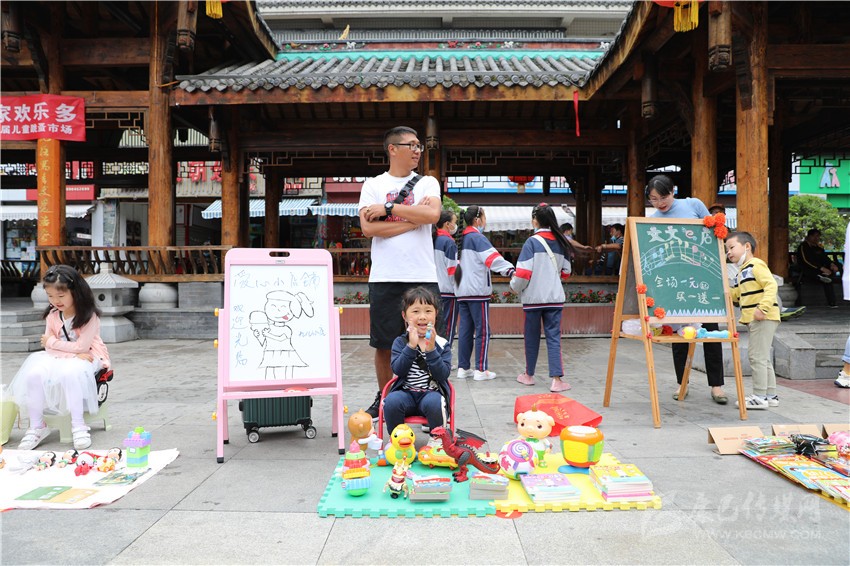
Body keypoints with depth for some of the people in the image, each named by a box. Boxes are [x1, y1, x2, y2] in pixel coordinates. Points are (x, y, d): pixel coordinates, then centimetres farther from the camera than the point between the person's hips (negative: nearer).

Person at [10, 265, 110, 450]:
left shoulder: (89, 315, -14)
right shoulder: (52, 315, 2)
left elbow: (82, 347, -19)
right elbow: (49, 348, -3)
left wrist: (52, 342, -9)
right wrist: (74, 354, -19)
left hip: (86, 359, -5)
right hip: (60, 359, 5)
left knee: (69, 373, -37)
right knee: (34, 374, -22)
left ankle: (78, 426, -25)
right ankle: (36, 426, -11)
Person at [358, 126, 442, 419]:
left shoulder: (427, 182, 10)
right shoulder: (373, 185, 7)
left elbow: (433, 214, -11)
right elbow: (369, 228, -8)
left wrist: (388, 208, -10)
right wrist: (413, 219, -8)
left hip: (423, 276, 1)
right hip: (384, 277, 0)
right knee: (384, 343, 7)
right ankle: (383, 398, 25)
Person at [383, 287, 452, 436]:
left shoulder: (442, 344, 0)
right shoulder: (400, 342, 3)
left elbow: (443, 374, -12)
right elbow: (398, 370, -11)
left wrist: (431, 350, -22)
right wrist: (411, 346, -21)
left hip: (432, 393, -1)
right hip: (406, 393, 1)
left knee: (434, 403, -33)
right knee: (391, 401, -28)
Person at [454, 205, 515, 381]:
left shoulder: (461, 238, 15)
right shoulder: (478, 237, -9)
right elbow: (493, 258, -23)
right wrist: (511, 271, -32)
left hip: (462, 291, 8)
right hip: (478, 291, -8)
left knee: (465, 329, 10)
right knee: (482, 330, -1)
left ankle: (463, 368, 13)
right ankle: (481, 370, 1)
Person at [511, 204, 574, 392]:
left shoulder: (532, 242, -11)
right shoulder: (561, 242, 5)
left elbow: (523, 273, -14)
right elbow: (566, 272, 13)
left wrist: (515, 287, 4)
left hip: (533, 298, -3)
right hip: (555, 298, 3)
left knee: (532, 337, 11)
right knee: (554, 337, 3)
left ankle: (529, 375, 25)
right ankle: (557, 379, -5)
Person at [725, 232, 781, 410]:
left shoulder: (756, 265, -11)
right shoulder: (742, 271, 20)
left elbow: (771, 285, -22)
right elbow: (736, 294, 19)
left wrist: (762, 308, -29)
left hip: (764, 319, -11)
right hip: (752, 320, 11)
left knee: (756, 355, -8)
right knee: (763, 357, 16)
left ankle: (760, 397, -3)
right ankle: (771, 395, 25)